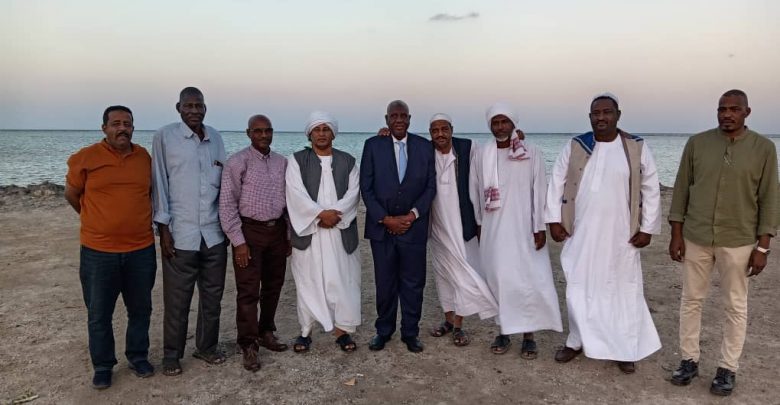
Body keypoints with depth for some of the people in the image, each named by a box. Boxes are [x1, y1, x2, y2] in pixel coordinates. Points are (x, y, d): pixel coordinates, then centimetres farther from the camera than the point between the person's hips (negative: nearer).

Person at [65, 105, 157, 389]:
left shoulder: (145, 157, 2)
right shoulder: (85, 158, -7)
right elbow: (71, 194, 6)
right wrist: (98, 222, 14)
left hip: (141, 250, 3)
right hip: (98, 252, -2)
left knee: (140, 309, 14)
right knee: (99, 314, 9)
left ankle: (138, 357, 31)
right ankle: (102, 366, 26)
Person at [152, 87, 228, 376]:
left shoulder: (215, 137, 9)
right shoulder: (164, 137, -3)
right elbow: (160, 183, -5)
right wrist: (163, 228, -8)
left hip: (214, 232, 4)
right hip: (180, 233, -4)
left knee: (212, 295, 13)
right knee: (177, 300, 6)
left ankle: (207, 347, 29)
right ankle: (171, 355, 23)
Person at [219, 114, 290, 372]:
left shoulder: (282, 162, 9)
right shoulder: (237, 162, -7)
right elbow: (227, 204, -10)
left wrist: (289, 235, 12)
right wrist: (238, 241, -13)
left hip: (277, 230, 5)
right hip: (250, 231, -5)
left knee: (273, 286, 14)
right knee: (248, 291, -1)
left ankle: (266, 333, 30)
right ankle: (248, 346, 11)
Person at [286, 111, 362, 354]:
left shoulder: (348, 161, 9)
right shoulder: (297, 160, 3)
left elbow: (353, 192, -1)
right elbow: (296, 193, -9)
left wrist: (334, 213, -16)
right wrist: (321, 213, -17)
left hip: (341, 231, 1)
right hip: (308, 230, -1)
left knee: (343, 280, 3)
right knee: (307, 282, 5)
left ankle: (342, 329, 15)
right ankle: (305, 331, 16)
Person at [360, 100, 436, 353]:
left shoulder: (424, 146, 4)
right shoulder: (373, 145, 1)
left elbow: (430, 186, 3)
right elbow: (366, 187, -2)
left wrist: (412, 215, -9)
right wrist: (385, 219, -10)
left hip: (414, 226, 1)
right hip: (382, 226, 0)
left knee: (413, 283, 7)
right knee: (385, 283, 10)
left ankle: (410, 333, 22)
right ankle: (383, 331, 26)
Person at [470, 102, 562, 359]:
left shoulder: (532, 154, -4)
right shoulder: (481, 154, 2)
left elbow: (539, 191, -4)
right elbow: (475, 191, 9)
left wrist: (539, 228, -7)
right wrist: (478, 223, 8)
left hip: (523, 228, -2)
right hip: (493, 229, 2)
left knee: (527, 280, -1)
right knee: (498, 279, 6)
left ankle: (528, 335, 11)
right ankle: (503, 332, 19)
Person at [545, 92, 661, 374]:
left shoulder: (637, 148, -3)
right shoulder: (574, 147, 0)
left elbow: (651, 190, 1)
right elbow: (556, 183, 4)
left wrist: (647, 228, -3)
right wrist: (554, 220, -2)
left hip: (620, 235, -1)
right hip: (580, 233, 1)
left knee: (623, 290, 7)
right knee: (579, 288, 10)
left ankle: (626, 349, 23)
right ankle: (576, 341, 27)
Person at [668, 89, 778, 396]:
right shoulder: (697, 143, -1)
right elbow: (681, 190, 2)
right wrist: (676, 234, -1)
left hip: (738, 241, -1)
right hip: (696, 237, 2)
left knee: (735, 306, 8)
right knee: (691, 300, 9)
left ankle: (728, 368, 21)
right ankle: (689, 360, 23)